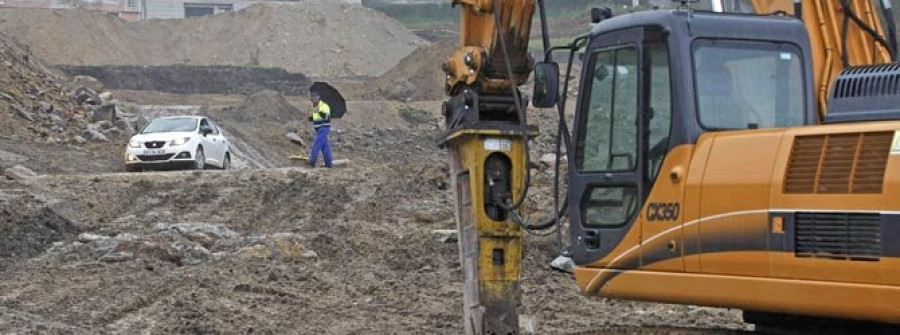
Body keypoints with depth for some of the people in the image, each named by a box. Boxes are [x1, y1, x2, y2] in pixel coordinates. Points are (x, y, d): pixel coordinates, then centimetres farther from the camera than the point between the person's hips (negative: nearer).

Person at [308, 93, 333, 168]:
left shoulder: (324, 106, -15)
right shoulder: (315, 107, 14)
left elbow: (326, 117, -27)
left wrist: (319, 112, -39)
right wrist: (311, 118, 7)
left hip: (323, 128, -10)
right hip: (319, 129, 10)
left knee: (316, 145, -13)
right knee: (324, 146, 10)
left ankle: (312, 162, -14)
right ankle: (328, 164, 13)